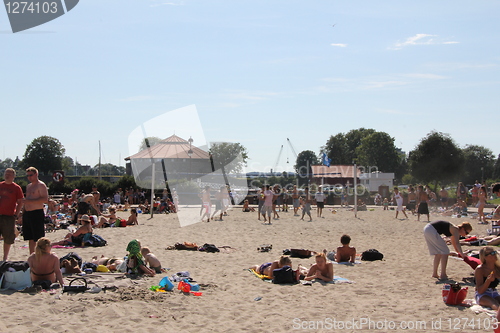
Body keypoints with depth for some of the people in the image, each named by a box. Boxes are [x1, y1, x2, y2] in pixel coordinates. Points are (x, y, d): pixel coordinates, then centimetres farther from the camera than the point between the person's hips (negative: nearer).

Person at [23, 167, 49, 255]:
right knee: (30, 238, 12)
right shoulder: (28, 186, 20)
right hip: (27, 213, 8)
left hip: (37, 213, -8)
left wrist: (30, 201, -22)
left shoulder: (41, 185, -7)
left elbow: (45, 199, -18)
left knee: (39, 239, -8)